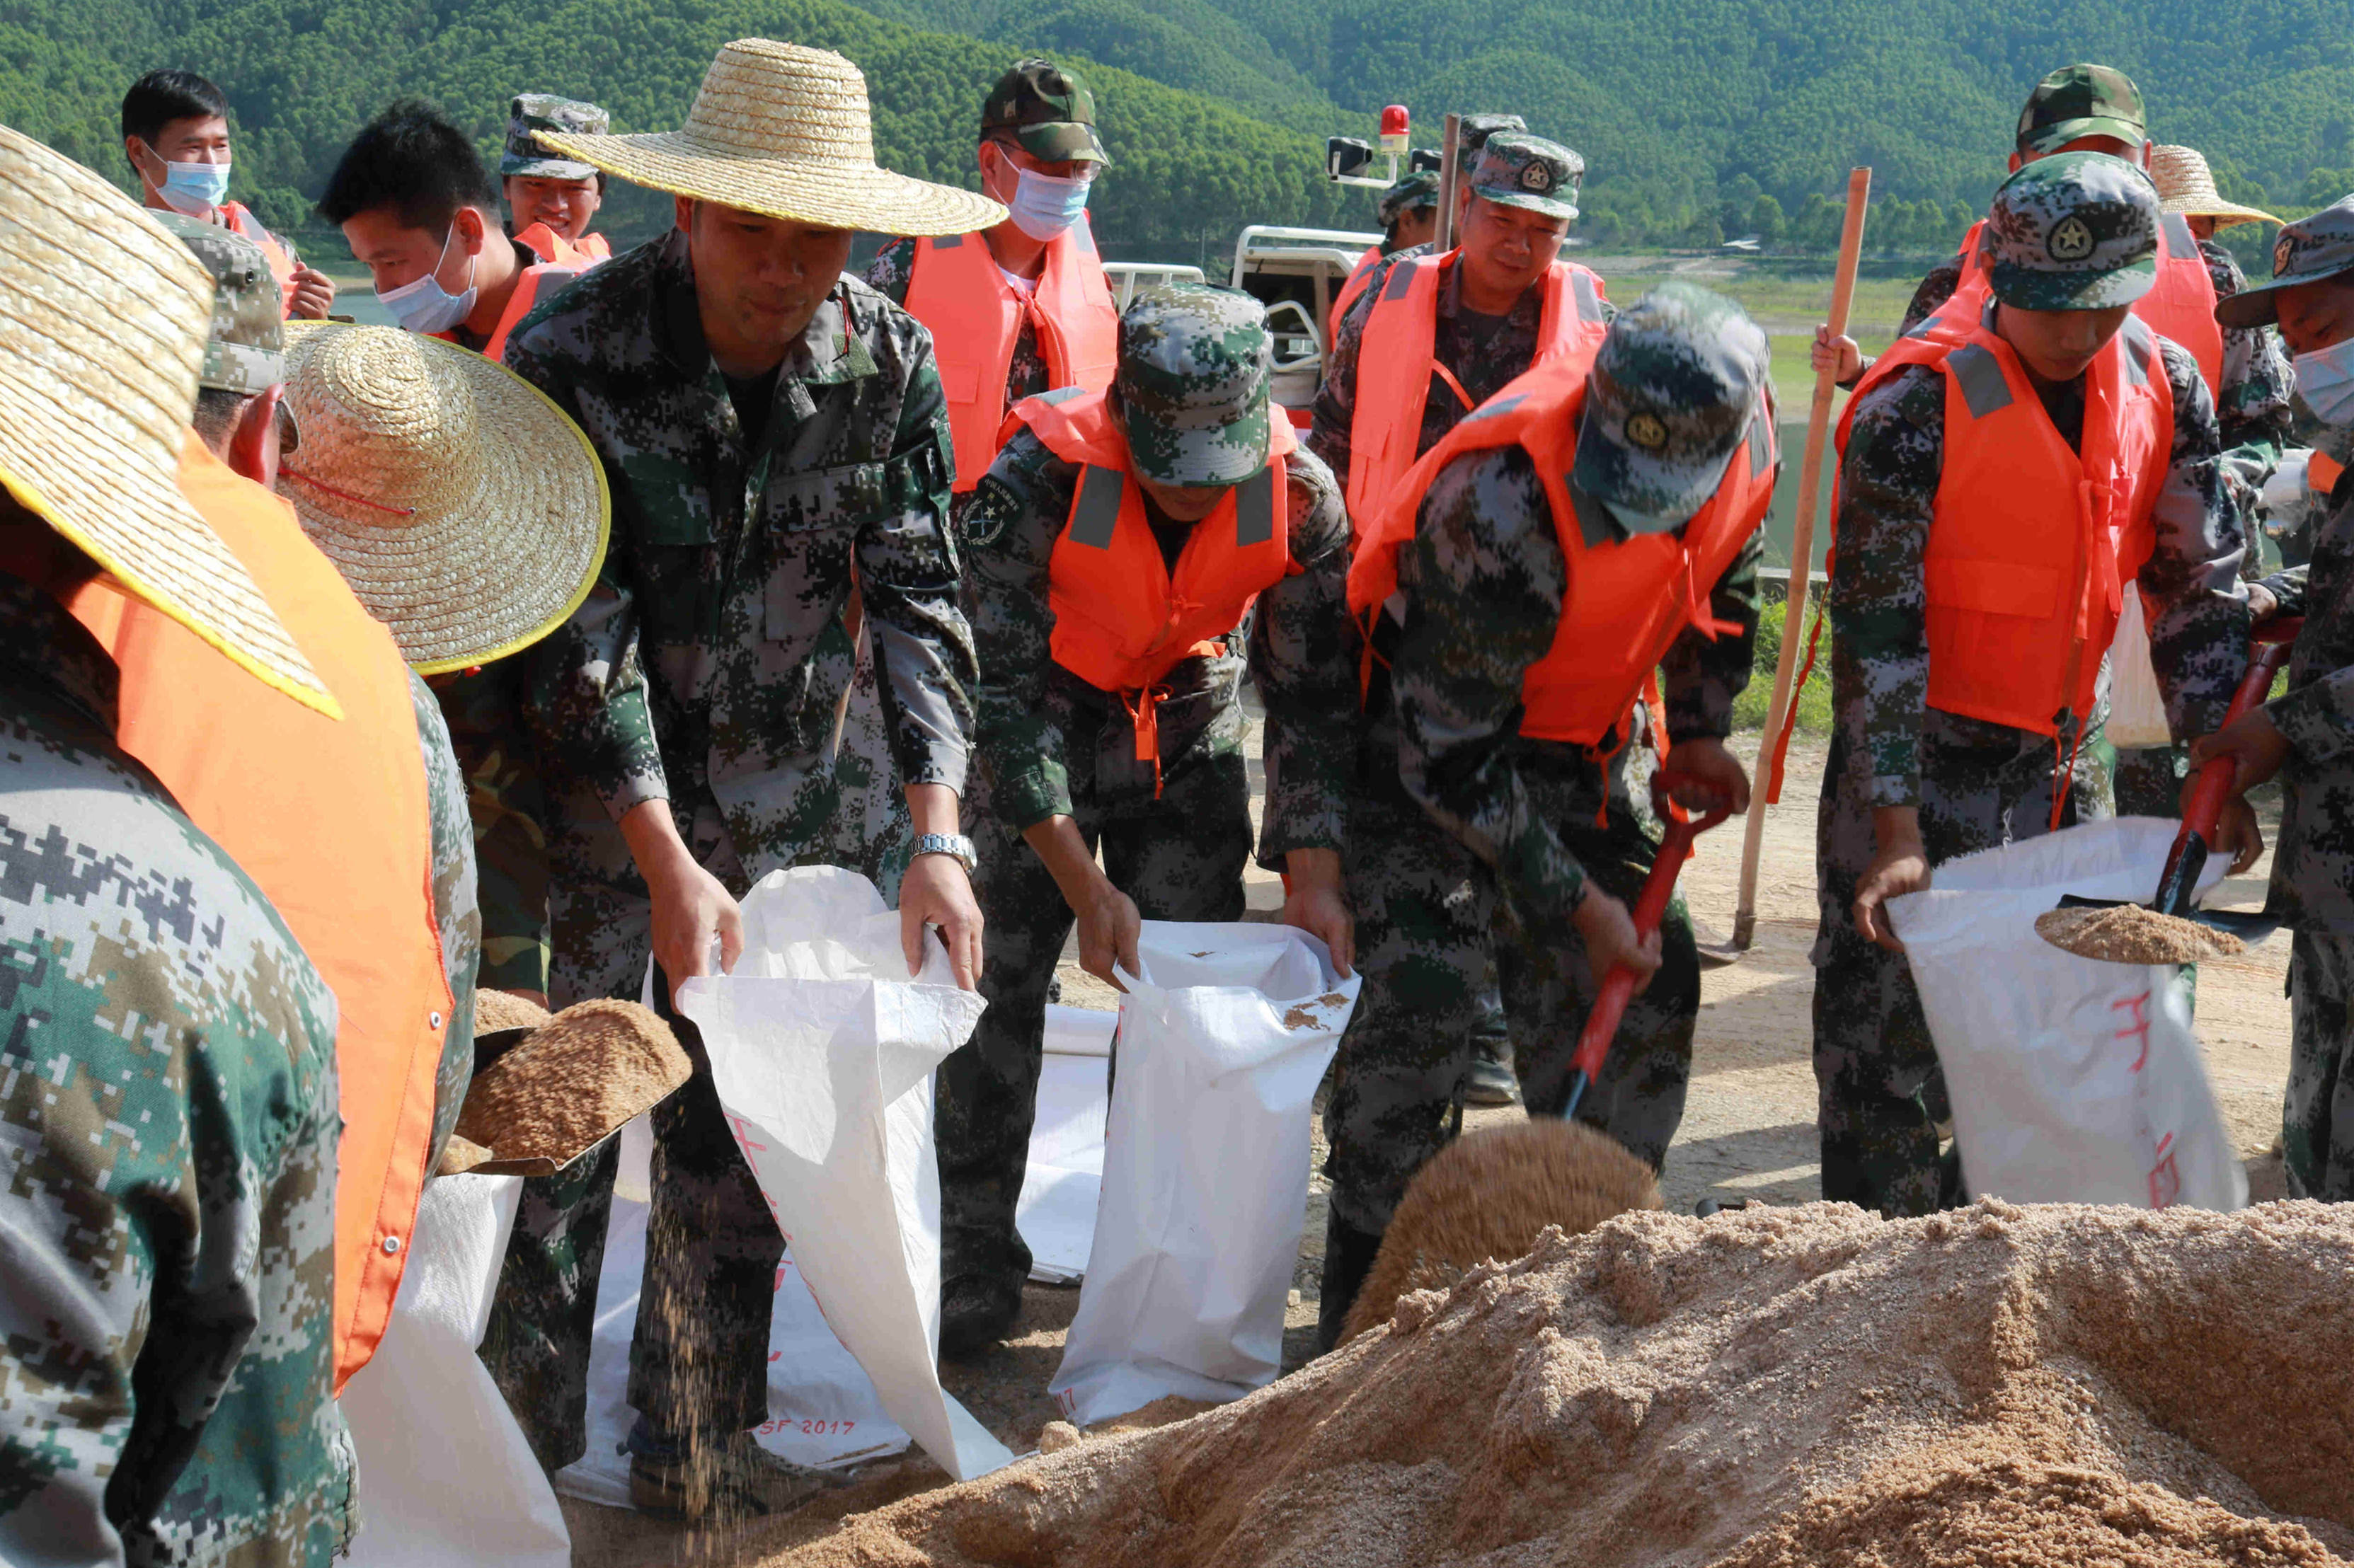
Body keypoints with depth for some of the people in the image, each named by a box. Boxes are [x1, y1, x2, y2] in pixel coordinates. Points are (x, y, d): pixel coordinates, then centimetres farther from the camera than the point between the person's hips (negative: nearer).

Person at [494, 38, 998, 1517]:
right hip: (600, 791, -2)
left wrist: (935, 834, -19)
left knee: (747, 1125, 7)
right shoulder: (573, 355, -18)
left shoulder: (891, 360, -8)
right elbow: (582, 630, -19)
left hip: (805, 802, 3)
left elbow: (922, 601, -8)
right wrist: (667, 860, -26)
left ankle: (700, 1446, 22)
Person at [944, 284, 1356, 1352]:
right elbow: (1005, 694, -26)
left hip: (1190, 730, 2)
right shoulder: (1036, 481, -31)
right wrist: (1085, 884, -30)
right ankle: (972, 1261, 4)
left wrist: (1313, 879, -20)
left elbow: (1313, 695, -12)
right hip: (1044, 721, -2)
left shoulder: (1300, 495, -23)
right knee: (1001, 975, -7)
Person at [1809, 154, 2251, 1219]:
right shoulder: (1920, 405, -18)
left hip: (2066, 755, 6)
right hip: (1921, 749, -5)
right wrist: (1895, 831, -22)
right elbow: (1874, 629, -18)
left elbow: (2199, 587, 7)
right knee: (1890, 1039, -4)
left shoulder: (2166, 388, -2)